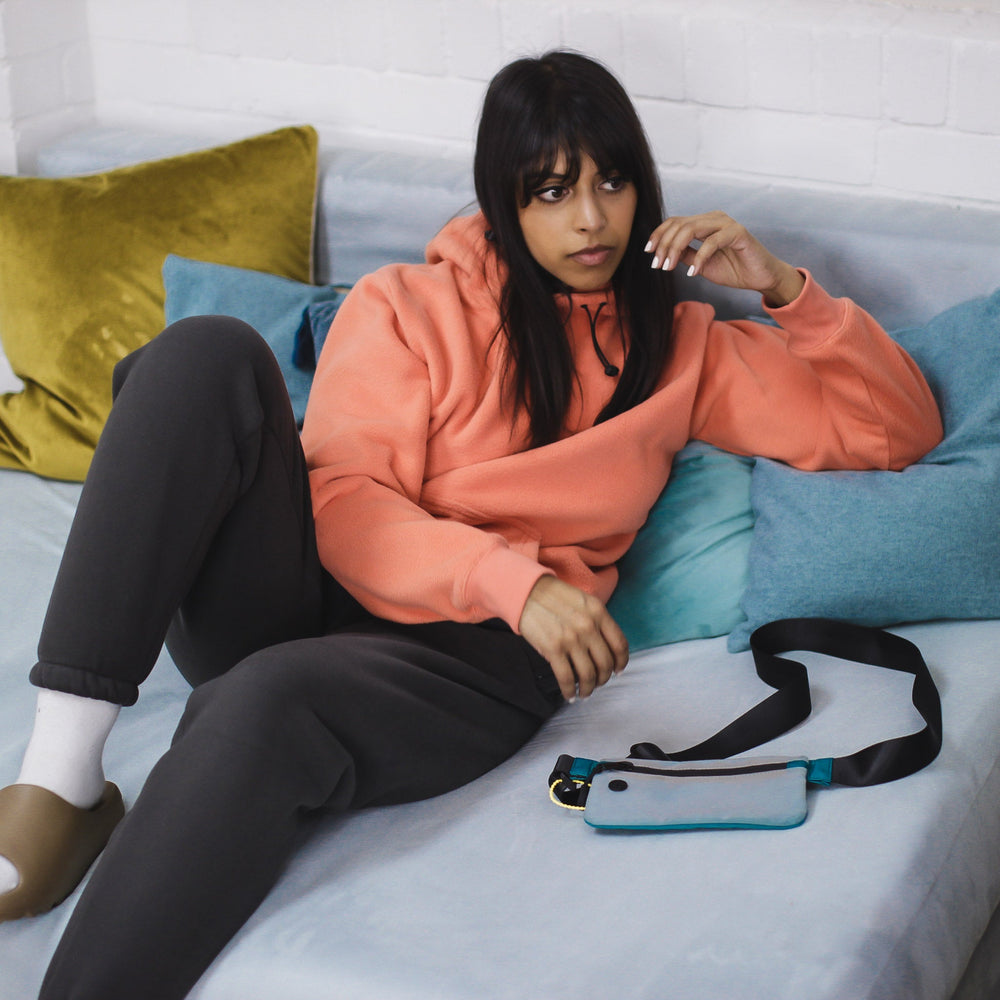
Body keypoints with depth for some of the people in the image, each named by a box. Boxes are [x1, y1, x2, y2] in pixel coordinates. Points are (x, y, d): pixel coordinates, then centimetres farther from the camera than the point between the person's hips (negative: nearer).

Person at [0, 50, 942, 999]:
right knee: (207, 352, -26)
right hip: (316, 594, 2)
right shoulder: (408, 305, 13)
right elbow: (343, 503, -2)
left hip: (477, 651, -1)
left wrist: (781, 285, 6)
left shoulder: (676, 347, 20)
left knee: (267, 704, -37)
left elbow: (895, 428, 19)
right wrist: (512, 574, -19)